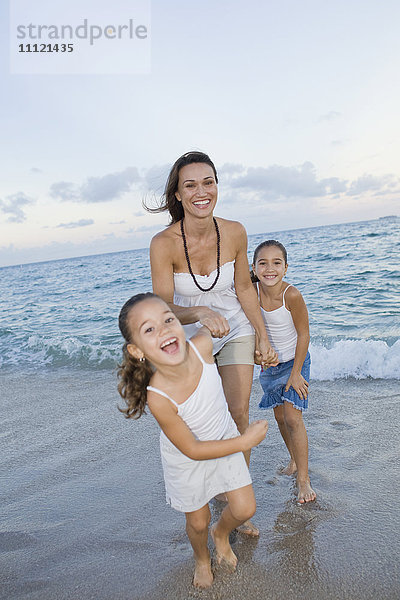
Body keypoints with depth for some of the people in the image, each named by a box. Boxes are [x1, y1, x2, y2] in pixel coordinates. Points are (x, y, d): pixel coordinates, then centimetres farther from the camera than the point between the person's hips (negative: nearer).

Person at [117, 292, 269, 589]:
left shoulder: (202, 345, -34)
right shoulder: (159, 397, -39)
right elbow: (193, 450, -26)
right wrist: (246, 440, -21)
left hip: (225, 437, 3)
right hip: (187, 459, -3)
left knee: (245, 509, 10)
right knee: (198, 521, 17)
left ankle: (221, 533, 47)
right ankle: (202, 558, 54)